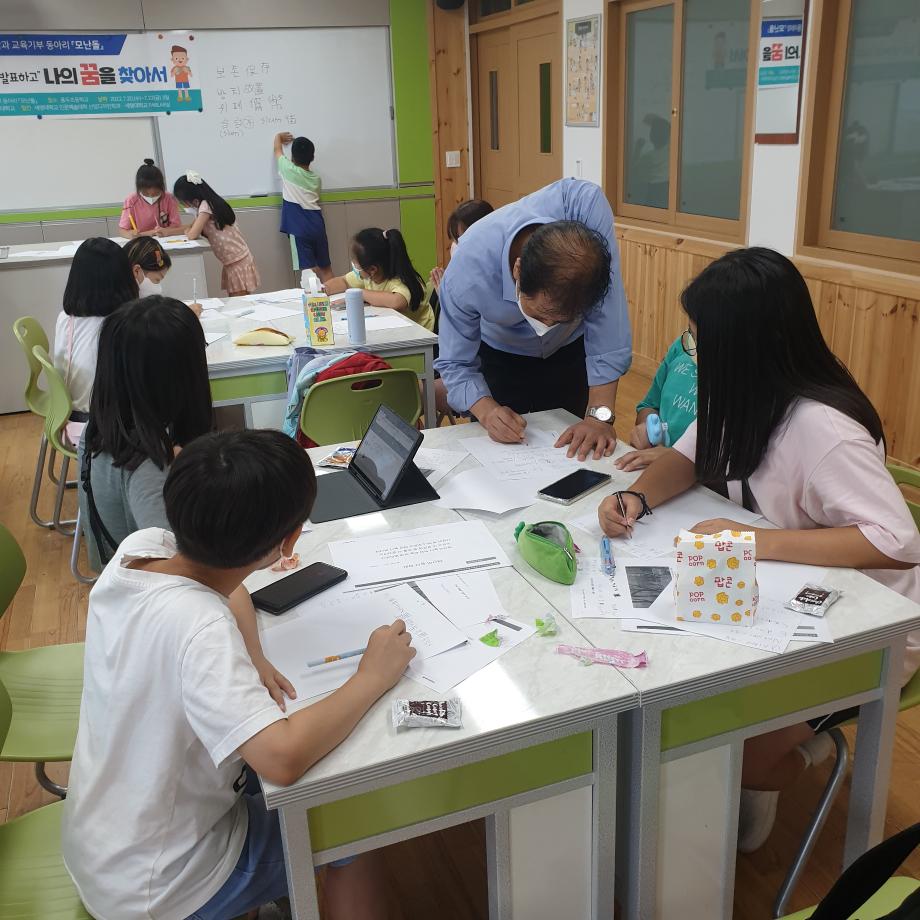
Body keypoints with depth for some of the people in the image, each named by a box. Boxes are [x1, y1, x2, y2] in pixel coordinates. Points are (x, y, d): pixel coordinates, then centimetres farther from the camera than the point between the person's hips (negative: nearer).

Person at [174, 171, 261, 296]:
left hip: (238, 262, -10)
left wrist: (187, 230, 5)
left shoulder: (205, 206, -14)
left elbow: (192, 235, -17)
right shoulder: (207, 204, 14)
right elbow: (190, 228, 20)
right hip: (231, 262, 10)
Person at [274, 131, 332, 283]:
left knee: (310, 271, -6)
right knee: (326, 268, 12)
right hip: (316, 226, 4)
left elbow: (277, 150, 15)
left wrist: (279, 136, 37)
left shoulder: (288, 170, -2)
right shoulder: (316, 179, 10)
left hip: (299, 229, -4)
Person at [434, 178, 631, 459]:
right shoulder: (464, 278, -39)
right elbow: (456, 364, -23)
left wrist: (600, 414, -39)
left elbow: (608, 317, -36)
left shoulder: (587, 206, -40)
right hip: (502, 358, -1)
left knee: (581, 452, 14)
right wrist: (487, 411, -41)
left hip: (573, 351, 1)